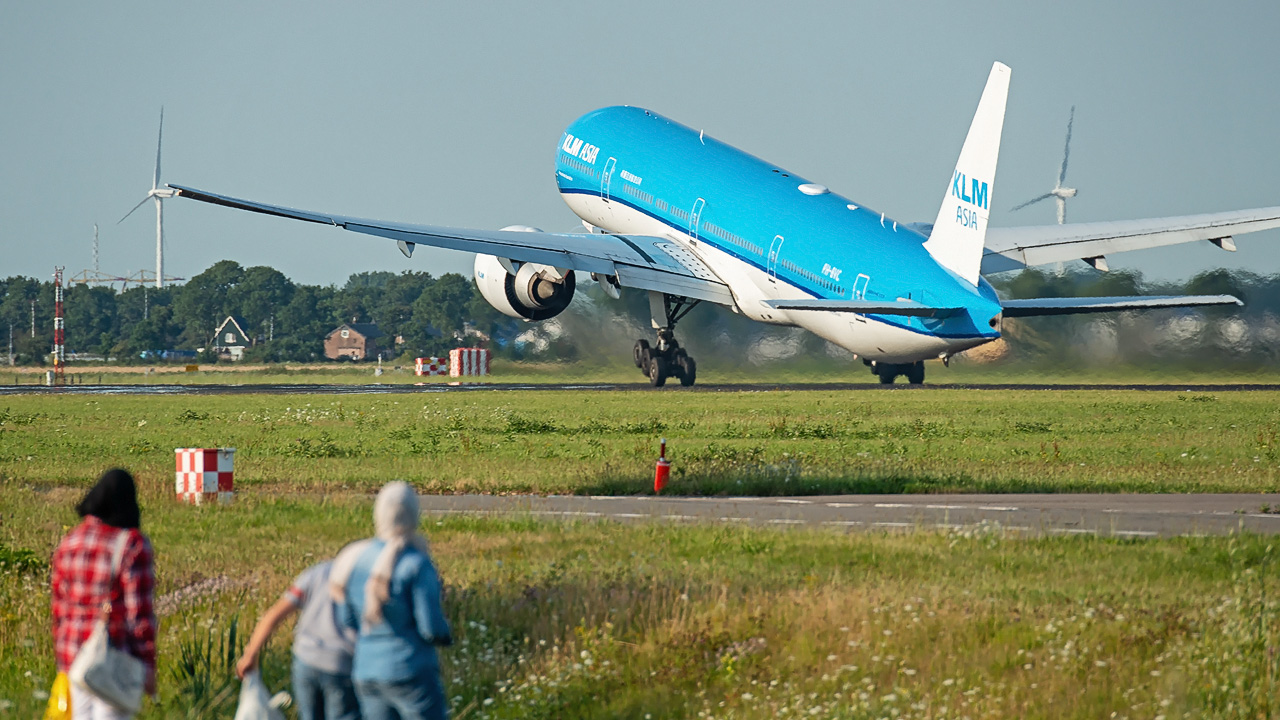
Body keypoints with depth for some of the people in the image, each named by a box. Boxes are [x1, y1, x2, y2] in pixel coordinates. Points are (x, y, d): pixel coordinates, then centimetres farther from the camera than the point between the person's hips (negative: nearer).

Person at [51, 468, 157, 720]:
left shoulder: (70, 542, 6)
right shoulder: (133, 545, -13)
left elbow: (60, 605, 11)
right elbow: (140, 611, -14)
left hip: (75, 651, 6)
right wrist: (148, 665, -7)